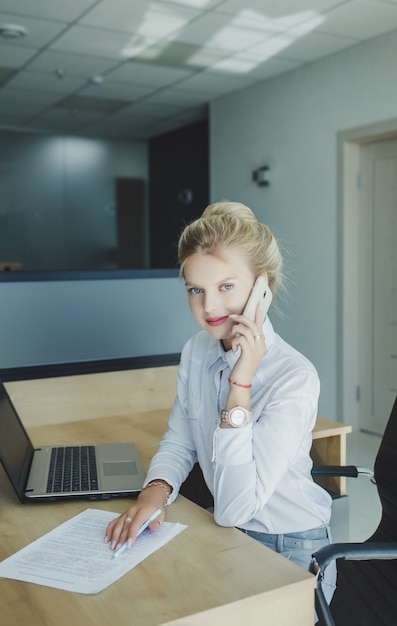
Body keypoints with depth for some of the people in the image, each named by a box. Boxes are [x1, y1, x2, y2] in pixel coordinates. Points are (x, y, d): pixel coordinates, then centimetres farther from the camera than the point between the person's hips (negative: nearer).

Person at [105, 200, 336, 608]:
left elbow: (234, 508, -29)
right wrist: (154, 492, -16)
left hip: (290, 552, -5)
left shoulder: (295, 378, -27)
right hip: (224, 533, 6)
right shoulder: (197, 351, -4)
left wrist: (240, 384, -33)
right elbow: (178, 441, 5)